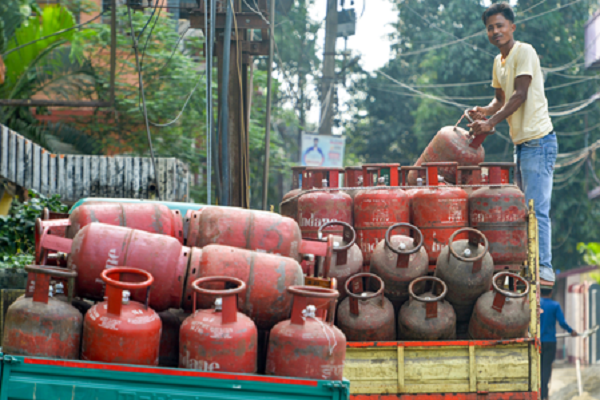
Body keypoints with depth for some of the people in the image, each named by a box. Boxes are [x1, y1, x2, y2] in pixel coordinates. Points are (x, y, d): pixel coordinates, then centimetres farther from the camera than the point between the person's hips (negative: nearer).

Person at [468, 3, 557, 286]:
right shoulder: (498, 62, 16)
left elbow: (520, 96, -18)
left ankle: (544, 270, -13)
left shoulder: (524, 52, -11)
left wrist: (490, 123, -22)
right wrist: (484, 111, 4)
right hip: (521, 142, 10)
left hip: (538, 140, -10)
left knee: (536, 208, -13)